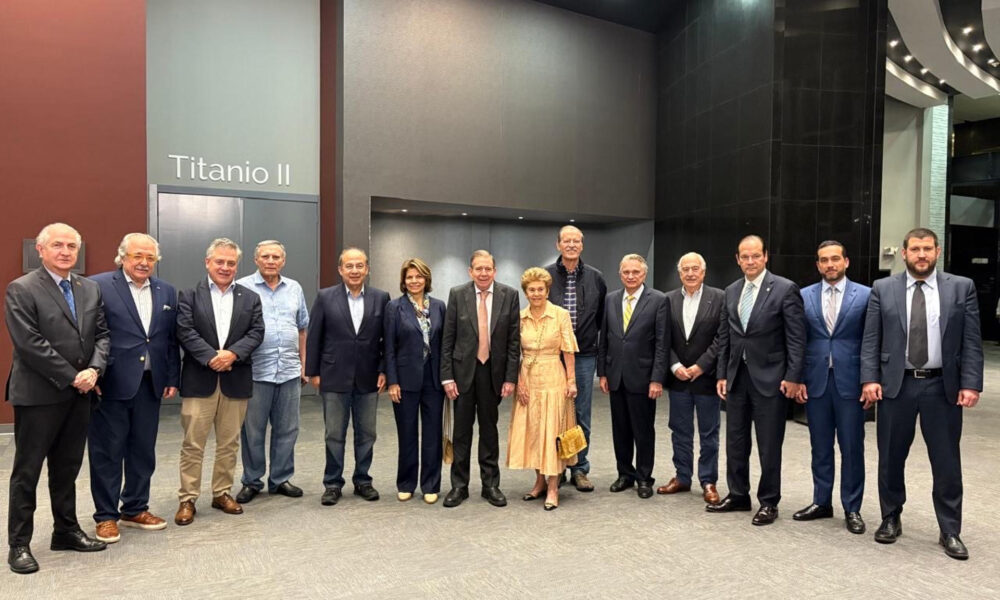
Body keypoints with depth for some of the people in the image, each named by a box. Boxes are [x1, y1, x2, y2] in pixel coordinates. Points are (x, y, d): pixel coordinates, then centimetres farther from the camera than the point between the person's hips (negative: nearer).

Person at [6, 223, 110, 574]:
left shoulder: (90, 289, 9)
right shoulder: (21, 289, -8)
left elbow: (102, 334, 7)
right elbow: (30, 344, -15)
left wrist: (94, 370, -9)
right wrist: (71, 377, -15)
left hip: (80, 394, 5)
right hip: (39, 395, -5)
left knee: (68, 467, 15)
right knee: (27, 471, 6)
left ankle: (66, 531, 27)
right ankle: (19, 544, 17)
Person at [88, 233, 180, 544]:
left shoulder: (167, 291, 9)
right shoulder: (98, 285, -6)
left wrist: (172, 378, 8)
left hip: (150, 384, 5)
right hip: (110, 384, -5)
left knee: (143, 450, 14)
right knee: (107, 452, 7)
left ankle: (135, 509, 29)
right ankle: (106, 515, 22)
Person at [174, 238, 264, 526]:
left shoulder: (250, 298, 9)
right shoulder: (189, 295, 3)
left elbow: (256, 332, 0)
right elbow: (185, 332, -7)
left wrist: (232, 353, -16)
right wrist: (211, 358, -17)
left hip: (236, 380, 2)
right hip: (199, 380, -2)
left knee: (229, 443, 11)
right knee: (193, 443, 3)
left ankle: (222, 493, 24)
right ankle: (188, 499, 14)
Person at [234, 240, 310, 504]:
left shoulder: (294, 289, 11)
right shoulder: (242, 288, -2)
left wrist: (303, 363, 14)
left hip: (289, 371, 4)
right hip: (255, 372, -3)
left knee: (287, 430, 10)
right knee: (252, 432, 8)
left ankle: (280, 479, 24)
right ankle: (251, 481, 23)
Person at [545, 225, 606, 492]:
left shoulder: (595, 278, 5)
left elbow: (603, 317, 12)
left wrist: (599, 348, 9)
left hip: (584, 356, 1)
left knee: (582, 416, 8)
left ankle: (580, 469, 21)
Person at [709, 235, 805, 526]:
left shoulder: (785, 289, -7)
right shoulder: (731, 291, 10)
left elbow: (796, 337, -9)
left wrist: (793, 376, -14)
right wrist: (722, 374, 8)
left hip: (769, 378, -5)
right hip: (736, 377, 5)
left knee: (769, 445, 5)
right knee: (735, 441, 13)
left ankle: (769, 502, 20)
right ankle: (738, 495, 28)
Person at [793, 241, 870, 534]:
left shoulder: (865, 295, 0)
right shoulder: (804, 296, 6)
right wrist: (798, 379, 1)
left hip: (850, 382, -2)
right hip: (816, 381, 2)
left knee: (852, 447, 6)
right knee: (820, 446, 12)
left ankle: (852, 508, 19)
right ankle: (821, 502, 25)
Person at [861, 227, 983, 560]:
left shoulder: (962, 287, 2)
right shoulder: (883, 289, 2)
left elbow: (972, 342, 0)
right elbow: (870, 340, 0)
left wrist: (971, 384, -8)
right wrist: (870, 379, -9)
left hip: (943, 387, 0)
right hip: (895, 385, 0)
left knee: (947, 463, 8)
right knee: (890, 459, 11)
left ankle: (950, 532, 23)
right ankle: (891, 520, 27)